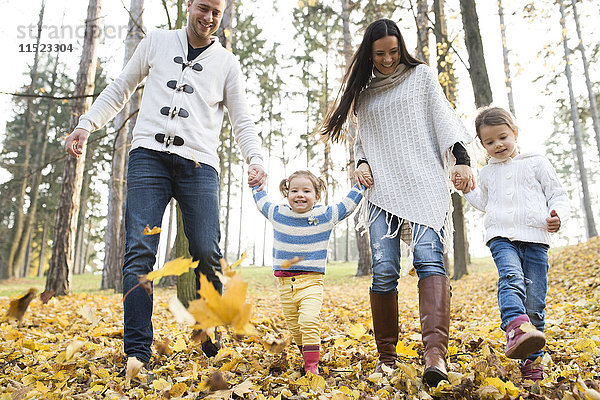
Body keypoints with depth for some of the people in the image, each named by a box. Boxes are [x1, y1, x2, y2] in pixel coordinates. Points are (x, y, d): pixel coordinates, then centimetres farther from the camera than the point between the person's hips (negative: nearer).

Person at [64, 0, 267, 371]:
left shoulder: (227, 63, 17)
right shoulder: (157, 42, 19)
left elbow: (243, 120, 14)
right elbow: (120, 89, 23)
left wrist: (256, 159, -4)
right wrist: (86, 124, 10)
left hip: (198, 163, 0)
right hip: (149, 155, 1)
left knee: (207, 254, -10)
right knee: (139, 250, -12)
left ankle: (210, 346, 6)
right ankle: (137, 351, -6)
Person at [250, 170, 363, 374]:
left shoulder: (325, 216, 0)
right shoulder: (277, 214, 4)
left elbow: (349, 203, 10)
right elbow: (261, 200, 24)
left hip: (311, 281, -3)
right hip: (285, 283, 3)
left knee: (309, 322, -19)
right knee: (294, 327, 9)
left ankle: (312, 365, -10)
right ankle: (307, 356, 30)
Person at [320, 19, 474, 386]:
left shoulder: (422, 75, 14)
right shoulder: (363, 94, 21)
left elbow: (444, 118, 7)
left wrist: (462, 158, -8)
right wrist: (361, 163, 4)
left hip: (426, 183, -2)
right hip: (383, 191, 2)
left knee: (429, 257, -22)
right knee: (384, 271, -9)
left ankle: (436, 353, -32)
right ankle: (387, 356, 5)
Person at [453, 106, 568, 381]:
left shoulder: (536, 163, 12)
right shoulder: (487, 174, 21)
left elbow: (558, 195, 11)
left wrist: (557, 215, -8)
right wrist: (467, 190, 22)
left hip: (535, 237, -1)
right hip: (501, 237, 1)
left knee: (534, 301, -2)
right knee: (511, 277, -30)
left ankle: (531, 358, 11)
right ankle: (517, 329, -53)